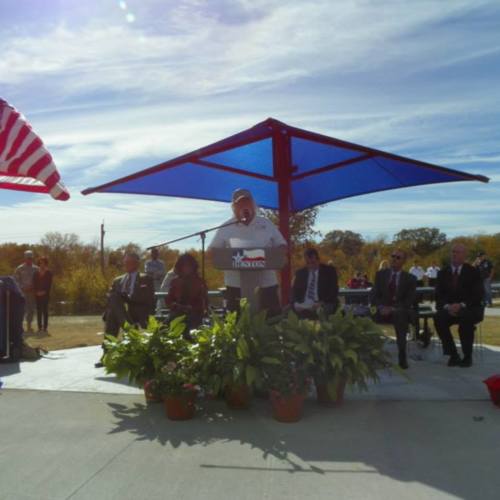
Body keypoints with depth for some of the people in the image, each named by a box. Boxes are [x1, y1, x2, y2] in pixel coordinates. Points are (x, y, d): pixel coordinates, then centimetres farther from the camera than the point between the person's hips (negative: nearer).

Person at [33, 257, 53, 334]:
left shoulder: (49, 273, 1)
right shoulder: (36, 273, 10)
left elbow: (49, 284, -4)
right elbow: (34, 284, 6)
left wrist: (44, 292, -13)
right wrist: (36, 292, -7)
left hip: (45, 294, -3)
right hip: (37, 295, 3)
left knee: (45, 310, -2)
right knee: (39, 311, 3)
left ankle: (45, 327, 0)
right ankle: (40, 327, 7)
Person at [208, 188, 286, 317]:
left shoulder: (266, 224, 10)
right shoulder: (226, 228, 5)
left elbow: (281, 245, 13)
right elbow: (212, 251, 6)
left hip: (266, 283, 1)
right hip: (237, 285, -1)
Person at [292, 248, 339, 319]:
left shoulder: (329, 271, 5)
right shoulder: (300, 273, 13)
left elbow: (334, 290, -1)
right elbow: (295, 290, 11)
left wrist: (322, 303, -17)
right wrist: (296, 303, -10)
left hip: (324, 306, -3)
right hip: (303, 306, 3)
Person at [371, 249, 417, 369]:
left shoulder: (410, 279, 6)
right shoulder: (381, 274, 12)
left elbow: (409, 301, -3)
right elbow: (374, 295, 7)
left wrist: (393, 309, -18)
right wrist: (381, 307, -14)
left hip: (400, 312, -2)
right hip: (383, 310, 2)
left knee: (400, 314, -38)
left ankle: (402, 358, -27)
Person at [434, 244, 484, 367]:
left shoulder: (473, 272, -1)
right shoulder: (443, 273, 7)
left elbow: (478, 295, -8)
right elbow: (439, 295, 2)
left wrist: (462, 305, -23)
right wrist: (447, 306, -19)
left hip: (470, 309, -2)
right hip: (449, 309, 3)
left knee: (465, 319, -37)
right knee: (438, 318, -29)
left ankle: (467, 356, -19)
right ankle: (453, 355, -18)